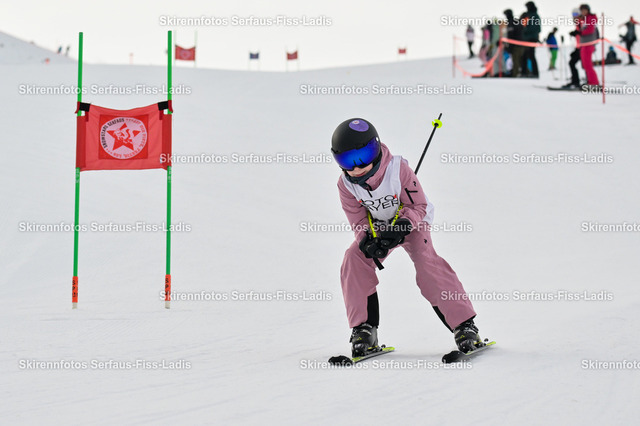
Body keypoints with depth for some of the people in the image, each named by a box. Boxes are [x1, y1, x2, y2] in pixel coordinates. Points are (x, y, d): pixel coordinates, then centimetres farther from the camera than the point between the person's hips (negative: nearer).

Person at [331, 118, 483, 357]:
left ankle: (464, 326, -24)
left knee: (426, 261, -27)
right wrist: (369, 241, -31)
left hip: (412, 222, -4)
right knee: (354, 259, -20)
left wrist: (400, 228, -38)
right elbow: (358, 221, -10)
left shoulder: (398, 170, -28)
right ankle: (364, 330, -11)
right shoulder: (346, 185, -16)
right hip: (376, 228, 4)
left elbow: (418, 206, -21)